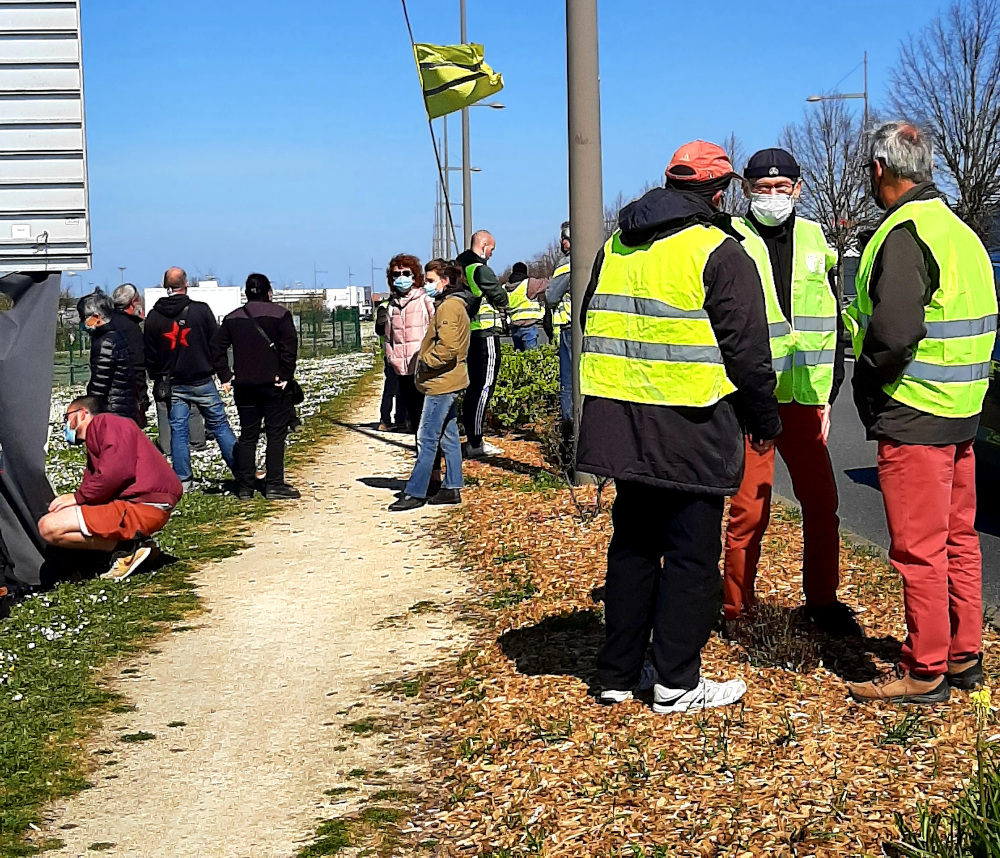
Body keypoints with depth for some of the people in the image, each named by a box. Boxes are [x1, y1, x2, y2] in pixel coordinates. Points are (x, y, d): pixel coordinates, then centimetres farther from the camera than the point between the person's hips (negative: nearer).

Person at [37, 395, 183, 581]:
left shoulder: (104, 422, -1)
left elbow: (117, 471, -18)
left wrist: (78, 497, -9)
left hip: (141, 506, -10)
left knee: (48, 527, -15)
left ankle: (129, 546, -12)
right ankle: (134, 541, 8)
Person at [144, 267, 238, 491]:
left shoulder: (153, 317, 2)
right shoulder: (201, 310, -6)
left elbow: (150, 356, 8)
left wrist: (160, 379, 19)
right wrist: (225, 376, 2)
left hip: (172, 385, 2)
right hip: (202, 381, -2)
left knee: (178, 430, 6)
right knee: (219, 426, 5)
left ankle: (183, 479, 4)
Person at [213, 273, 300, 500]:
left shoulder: (232, 318, 11)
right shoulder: (280, 314, -2)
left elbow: (216, 347, 6)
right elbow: (289, 346, -13)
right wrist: (285, 375, -10)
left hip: (244, 385, 4)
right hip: (273, 384, -4)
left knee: (247, 436, 9)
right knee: (276, 434, 1)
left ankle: (245, 487, 8)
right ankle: (274, 485, -3)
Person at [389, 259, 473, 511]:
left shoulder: (448, 306, -16)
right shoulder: (454, 304, 16)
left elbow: (448, 347, -26)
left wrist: (425, 362, -15)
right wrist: (426, 362, 13)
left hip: (441, 383, -11)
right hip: (449, 381, 11)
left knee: (427, 438, -7)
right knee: (448, 436, 13)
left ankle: (415, 493, -5)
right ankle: (452, 488, 18)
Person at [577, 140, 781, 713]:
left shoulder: (615, 248, 12)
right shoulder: (719, 253, -9)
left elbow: (593, 326, 20)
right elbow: (748, 350, -10)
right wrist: (764, 420, 2)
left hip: (621, 427, 7)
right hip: (692, 433, -7)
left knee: (632, 545, 16)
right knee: (692, 554, 3)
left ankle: (618, 673, 21)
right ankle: (677, 682, 8)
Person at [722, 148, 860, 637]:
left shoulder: (815, 241, 11)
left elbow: (833, 324, 15)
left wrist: (827, 396, 10)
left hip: (803, 399, 4)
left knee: (822, 503, 6)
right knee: (749, 509, -1)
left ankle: (822, 602, 20)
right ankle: (736, 606, 13)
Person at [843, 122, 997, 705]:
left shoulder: (904, 235, -16)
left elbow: (894, 333, -26)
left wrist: (868, 382, -9)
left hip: (913, 417, -10)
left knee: (918, 548, -2)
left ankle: (924, 672, 6)